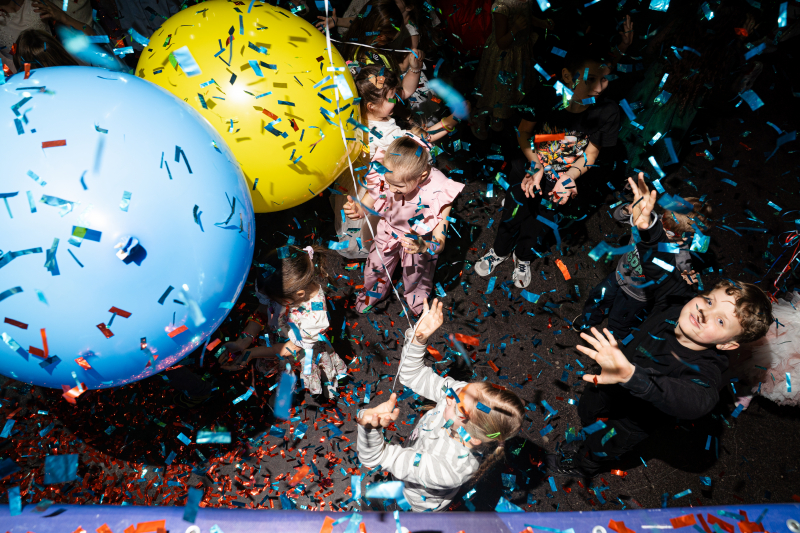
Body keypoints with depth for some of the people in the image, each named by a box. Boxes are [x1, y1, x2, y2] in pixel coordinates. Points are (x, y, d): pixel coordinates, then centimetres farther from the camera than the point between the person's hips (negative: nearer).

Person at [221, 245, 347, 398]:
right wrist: (241, 343, -19)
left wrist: (250, 353, -21)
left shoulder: (314, 315, -41)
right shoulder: (280, 288, -30)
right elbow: (262, 312, -8)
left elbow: (292, 348, -24)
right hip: (274, 338, 5)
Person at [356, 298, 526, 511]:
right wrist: (419, 338, -34)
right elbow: (412, 375, -17)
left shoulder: (448, 470, -45)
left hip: (416, 501, -5)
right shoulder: (465, 395, -30)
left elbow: (372, 458, -43)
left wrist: (369, 425, -64)